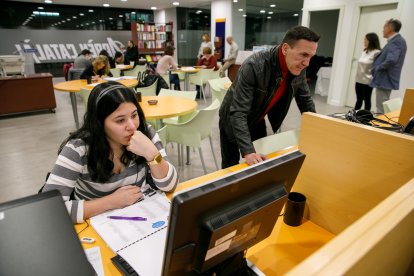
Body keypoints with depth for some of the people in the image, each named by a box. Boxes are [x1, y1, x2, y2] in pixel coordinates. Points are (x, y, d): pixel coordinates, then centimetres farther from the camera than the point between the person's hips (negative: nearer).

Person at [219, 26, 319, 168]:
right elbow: (238, 112, -37)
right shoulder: (253, 66, -33)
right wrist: (247, 151, -46)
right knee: (231, 166, 6)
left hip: (258, 122, 6)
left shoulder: (299, 68, -13)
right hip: (233, 121, -5)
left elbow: (305, 101, 3)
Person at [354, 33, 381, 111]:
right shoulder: (364, 51, 11)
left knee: (367, 100, 4)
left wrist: (372, 79, -16)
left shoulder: (376, 52, -11)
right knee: (359, 99, 13)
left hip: (367, 81, -7)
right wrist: (357, 77, 12)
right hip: (359, 80, 7)